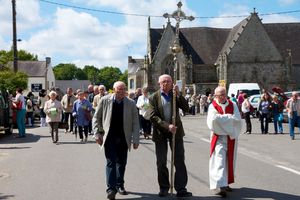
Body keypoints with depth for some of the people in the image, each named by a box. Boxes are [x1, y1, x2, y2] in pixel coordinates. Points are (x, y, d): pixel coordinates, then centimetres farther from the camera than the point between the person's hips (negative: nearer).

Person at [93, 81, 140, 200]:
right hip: (109, 137, -2)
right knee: (111, 162, -6)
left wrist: (136, 139, -4)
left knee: (121, 163, 11)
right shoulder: (105, 101, -3)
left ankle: (119, 185, 26)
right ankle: (111, 188, -4)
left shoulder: (131, 103, -2)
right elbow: (96, 118, 3)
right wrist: (97, 133, -4)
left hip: (123, 138, 2)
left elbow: (135, 122, 0)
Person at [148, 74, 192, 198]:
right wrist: (167, 126, -21)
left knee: (180, 161, -1)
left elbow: (186, 109, -8)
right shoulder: (154, 97, -3)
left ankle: (181, 189, 4)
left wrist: (178, 94, -18)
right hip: (160, 133, -1)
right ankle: (164, 188, 21)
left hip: (175, 131, 1)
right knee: (161, 162, 8)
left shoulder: (176, 96, 3)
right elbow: (153, 117, -10)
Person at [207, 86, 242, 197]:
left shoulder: (233, 105, 6)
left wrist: (222, 118, -14)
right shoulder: (213, 106, -2)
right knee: (219, 160, -14)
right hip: (218, 137, -4)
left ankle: (226, 183, 26)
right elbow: (213, 119, -21)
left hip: (231, 137, 4)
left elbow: (238, 120, -8)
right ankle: (220, 186, -21)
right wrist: (229, 117, -14)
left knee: (229, 161, 12)